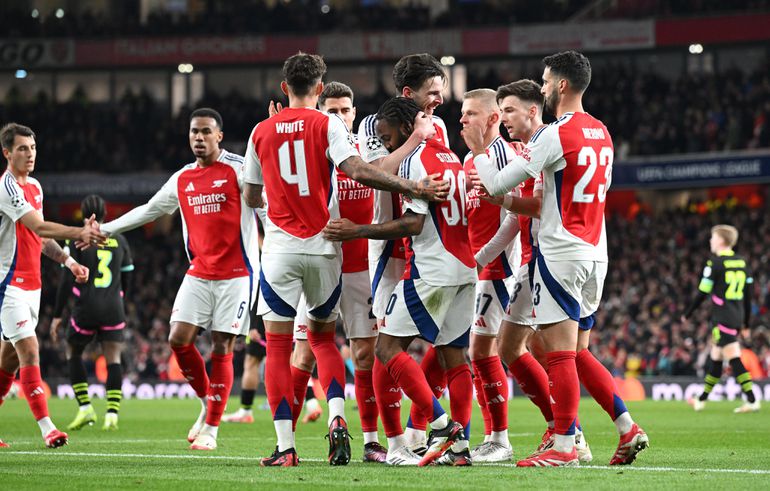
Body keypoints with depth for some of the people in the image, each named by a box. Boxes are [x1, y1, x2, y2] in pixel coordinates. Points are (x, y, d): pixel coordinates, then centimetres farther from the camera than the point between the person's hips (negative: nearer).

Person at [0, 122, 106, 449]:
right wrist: (78, 233, -38)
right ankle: (46, 428, -19)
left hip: (31, 284, 9)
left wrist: (68, 261, 12)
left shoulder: (34, 186, 14)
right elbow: (38, 226, -27)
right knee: (29, 350, -15)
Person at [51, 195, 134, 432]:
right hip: (113, 309, 2)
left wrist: (57, 315, 0)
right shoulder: (120, 241, 9)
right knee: (113, 359, 2)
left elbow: (66, 280, -5)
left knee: (73, 352, 17)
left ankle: (85, 408, 8)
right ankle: (112, 412, -12)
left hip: (86, 308, -2)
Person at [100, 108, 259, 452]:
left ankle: (211, 430, 5)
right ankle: (207, 403, 15)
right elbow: (149, 210, 24)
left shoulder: (238, 169, -4)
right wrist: (104, 229, 24)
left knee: (221, 349, -3)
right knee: (179, 339, -8)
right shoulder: (182, 180, 13)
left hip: (235, 273, -5)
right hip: (198, 273, 5)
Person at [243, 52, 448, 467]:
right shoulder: (327, 124, -2)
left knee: (278, 344, 2)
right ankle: (337, 420, -5)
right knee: (322, 336, 17)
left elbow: (251, 197, 15)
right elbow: (357, 171, -19)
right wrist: (414, 188, -18)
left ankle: (285, 446, -5)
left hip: (280, 247, 0)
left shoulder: (262, 132, 5)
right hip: (323, 247, 0)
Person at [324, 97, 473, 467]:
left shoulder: (415, 161, -10)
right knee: (453, 355, 9)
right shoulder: (452, 158, 17)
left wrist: (356, 231, -15)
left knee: (388, 346, -6)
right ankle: (459, 444, 4)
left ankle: (440, 424, -15)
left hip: (430, 270, -9)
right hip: (463, 269, 9)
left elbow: (414, 224, -17)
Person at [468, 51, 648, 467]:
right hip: (595, 253, 8)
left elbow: (497, 186, -11)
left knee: (560, 354, -5)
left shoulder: (554, 135, -14)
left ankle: (563, 447, -4)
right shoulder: (601, 133, 13)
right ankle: (629, 430, 7)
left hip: (561, 254, -8)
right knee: (577, 353, 14)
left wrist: (478, 151, 6)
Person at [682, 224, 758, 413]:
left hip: (723, 318, -8)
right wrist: (746, 322, 21)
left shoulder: (715, 263, -10)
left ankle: (752, 401, -17)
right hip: (737, 318, 8)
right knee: (715, 358, 16)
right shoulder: (742, 263, 12)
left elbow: (702, 293, -9)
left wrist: (687, 314, 3)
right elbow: (748, 295, 14)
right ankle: (702, 399, 26)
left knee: (734, 359, -10)